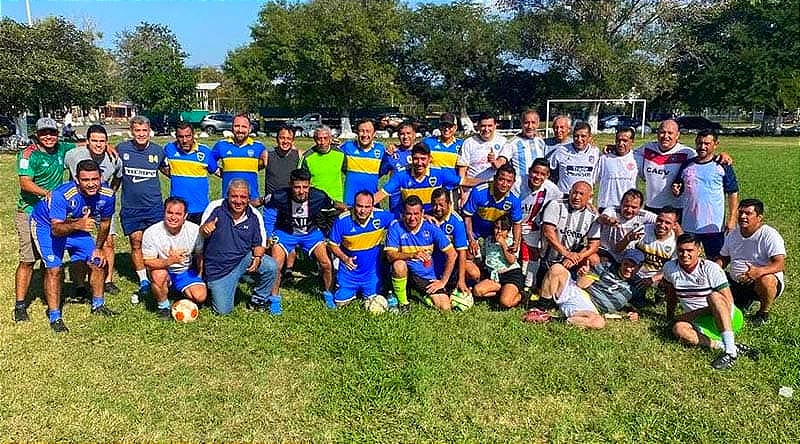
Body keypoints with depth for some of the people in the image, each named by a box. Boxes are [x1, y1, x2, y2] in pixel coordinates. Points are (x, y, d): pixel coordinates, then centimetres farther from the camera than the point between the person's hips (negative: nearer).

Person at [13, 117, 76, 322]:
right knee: (28, 260, -6)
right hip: (30, 213, -5)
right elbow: (25, 183, -19)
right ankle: (20, 305, 2)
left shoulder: (62, 149, 6)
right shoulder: (28, 154, -10)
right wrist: (46, 193, -36)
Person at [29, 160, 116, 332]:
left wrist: (98, 248, 4)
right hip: (46, 226, -5)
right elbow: (56, 229, -41)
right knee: (54, 269, -16)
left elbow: (105, 222, -3)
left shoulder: (107, 195, -22)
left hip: (77, 226, 5)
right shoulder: (62, 195, -38)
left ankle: (98, 305, 23)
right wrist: (77, 225, -60)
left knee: (98, 262, 2)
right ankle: (54, 317, -3)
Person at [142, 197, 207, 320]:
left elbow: (200, 256, 0)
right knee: (158, 274, -37)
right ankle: (163, 306, -7)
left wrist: (198, 278, -1)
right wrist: (170, 261, -37)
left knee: (200, 296, -21)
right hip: (163, 270, -2)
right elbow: (148, 262, -19)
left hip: (186, 272, 2)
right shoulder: (151, 233, -19)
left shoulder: (195, 230, -15)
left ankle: (181, 291, 17)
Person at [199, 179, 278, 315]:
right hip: (218, 267, -2)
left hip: (244, 258, 2)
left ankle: (258, 300, 2)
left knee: (271, 267, -25)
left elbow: (259, 243, 1)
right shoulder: (215, 208, -13)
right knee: (223, 311, -3)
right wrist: (205, 230, -37)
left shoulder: (255, 216, -8)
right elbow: (202, 234, -12)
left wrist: (257, 257, -21)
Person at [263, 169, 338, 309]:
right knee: (275, 265, -17)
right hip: (285, 233, -1)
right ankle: (275, 298, 8)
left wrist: (325, 232, 4)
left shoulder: (319, 197, -23)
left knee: (326, 264, -11)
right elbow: (268, 215, -6)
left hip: (311, 232, 1)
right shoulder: (279, 197, -27)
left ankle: (328, 294, 16)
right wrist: (269, 236, -8)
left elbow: (332, 211, 0)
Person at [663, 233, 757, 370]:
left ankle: (730, 350, -41)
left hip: (729, 317, -3)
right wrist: (670, 317, 22)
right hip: (699, 322, 3)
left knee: (713, 296, -35)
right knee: (678, 329, -30)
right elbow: (671, 295, 15)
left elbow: (728, 301, -16)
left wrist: (694, 314, -17)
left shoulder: (711, 268, -13)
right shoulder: (670, 268, -3)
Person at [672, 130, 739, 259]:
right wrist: (676, 191, -8)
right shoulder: (686, 165, 7)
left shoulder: (723, 167, -2)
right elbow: (679, 190, 16)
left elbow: (733, 193, -1)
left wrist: (731, 219, -7)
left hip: (714, 226, -3)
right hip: (688, 225, 3)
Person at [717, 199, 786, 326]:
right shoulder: (732, 235, 8)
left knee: (766, 280, -40)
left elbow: (779, 264, -23)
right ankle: (747, 302, 15)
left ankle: (764, 312, -7)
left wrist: (759, 271, -44)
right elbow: (723, 258, 18)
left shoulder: (769, 235, -13)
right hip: (736, 284, 6)